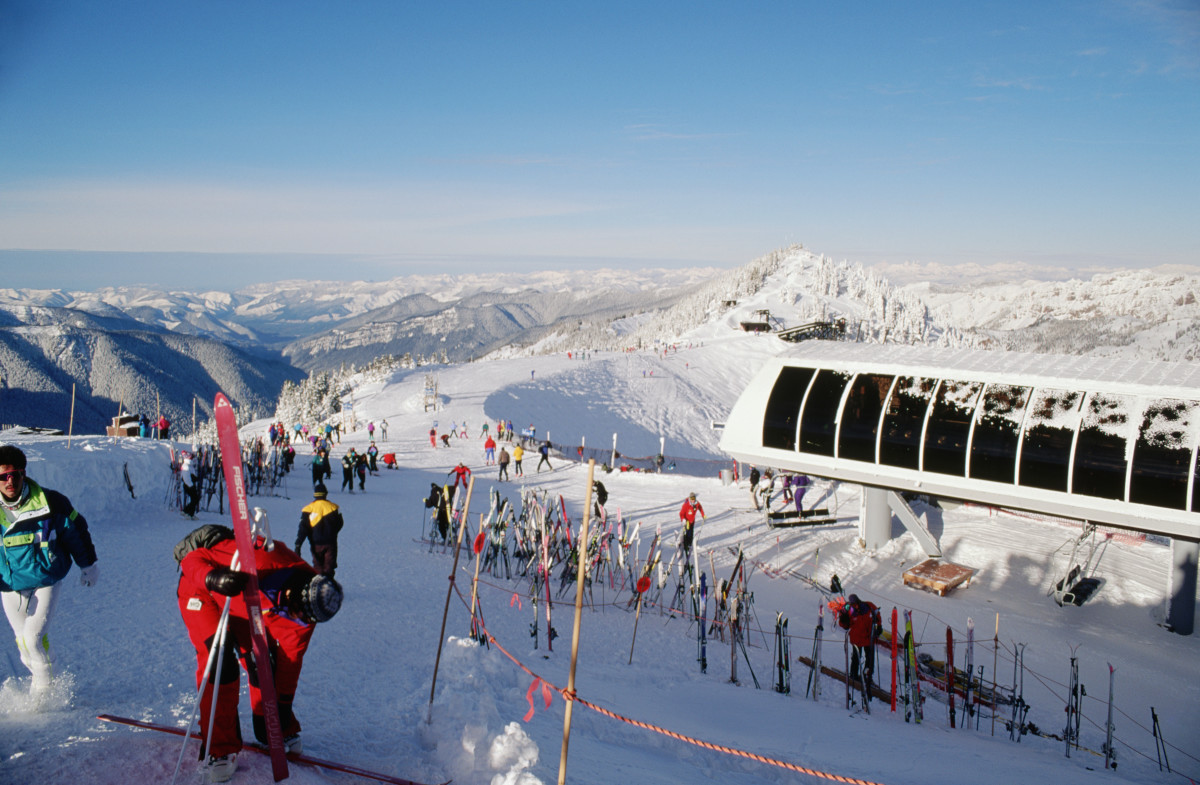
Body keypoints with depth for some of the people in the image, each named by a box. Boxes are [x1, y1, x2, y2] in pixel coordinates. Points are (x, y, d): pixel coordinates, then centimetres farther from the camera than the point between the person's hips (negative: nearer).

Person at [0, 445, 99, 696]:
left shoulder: (49, 502, -15)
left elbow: (76, 529, 0)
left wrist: (88, 565, 8)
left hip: (46, 581, -3)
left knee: (33, 636, -13)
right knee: (22, 639, 14)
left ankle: (44, 684, 10)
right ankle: (37, 675, 40)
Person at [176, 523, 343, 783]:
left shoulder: (308, 600, -23)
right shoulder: (259, 563, -44)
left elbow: (291, 654, -11)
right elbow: (193, 558, -38)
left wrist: (284, 704, -8)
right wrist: (213, 577, -61)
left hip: (245, 606, 5)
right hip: (201, 592, -5)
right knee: (220, 663, -20)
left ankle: (279, 732, 20)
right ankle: (220, 747, -6)